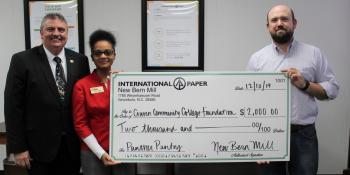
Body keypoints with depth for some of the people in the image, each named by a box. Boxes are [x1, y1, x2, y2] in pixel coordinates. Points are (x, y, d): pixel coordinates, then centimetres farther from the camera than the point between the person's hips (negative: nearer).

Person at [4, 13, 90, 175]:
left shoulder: (80, 61, 3)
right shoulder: (22, 60, -6)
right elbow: (13, 107, -7)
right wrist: (18, 148, -8)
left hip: (73, 146, 3)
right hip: (39, 147, -2)